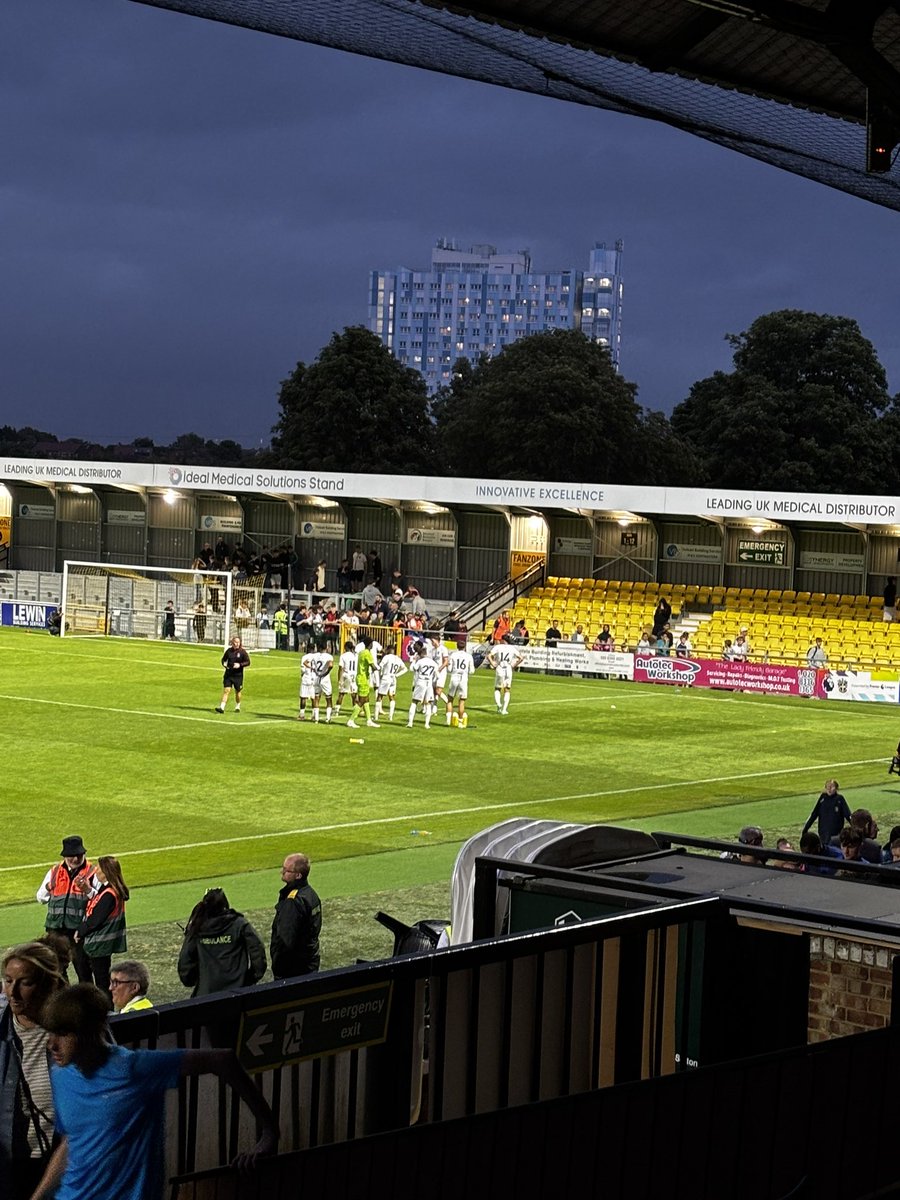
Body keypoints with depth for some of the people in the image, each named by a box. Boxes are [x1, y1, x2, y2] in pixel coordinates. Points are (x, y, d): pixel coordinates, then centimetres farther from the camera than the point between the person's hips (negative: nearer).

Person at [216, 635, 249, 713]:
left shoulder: (243, 652, -6)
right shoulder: (229, 651, 2)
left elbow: (248, 662, -7)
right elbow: (224, 659, 16)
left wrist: (240, 665, -22)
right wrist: (224, 663, -6)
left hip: (238, 675, -1)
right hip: (228, 674, 1)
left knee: (237, 691, 12)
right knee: (227, 690, -9)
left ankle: (237, 706, 34)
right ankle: (222, 707, -13)